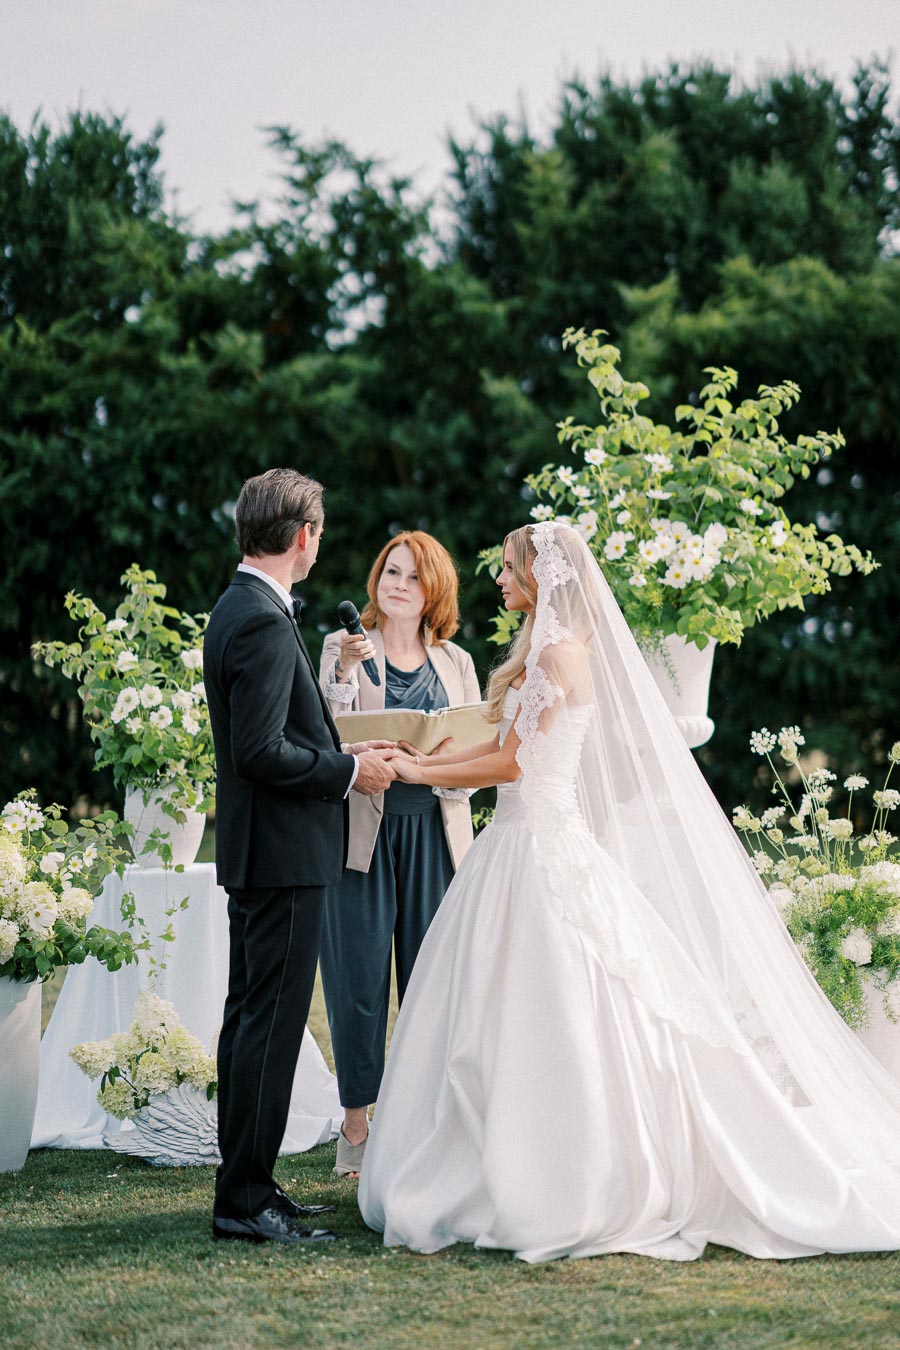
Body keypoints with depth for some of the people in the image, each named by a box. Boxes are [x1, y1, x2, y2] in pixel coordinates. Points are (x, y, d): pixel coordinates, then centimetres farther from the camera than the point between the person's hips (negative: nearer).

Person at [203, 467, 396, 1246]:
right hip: (285, 855, -11)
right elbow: (261, 750, -24)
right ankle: (246, 1200, -3)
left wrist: (343, 753, 12)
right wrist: (348, 771, -12)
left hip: (256, 854, 11)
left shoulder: (238, 610, 13)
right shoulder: (265, 621, -19)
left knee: (251, 1018, 13)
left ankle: (245, 1187, 20)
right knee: (273, 1021, -7)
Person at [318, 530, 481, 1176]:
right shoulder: (344, 647, 4)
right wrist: (346, 673, -19)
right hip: (364, 832, -3)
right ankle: (357, 1123, 9)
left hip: (436, 836, 3)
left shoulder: (456, 663, 14)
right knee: (360, 979, -2)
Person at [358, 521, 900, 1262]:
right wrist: (410, 756, 15)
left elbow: (514, 761, -15)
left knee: (558, 1026, -7)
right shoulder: (546, 650, 17)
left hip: (546, 848, -10)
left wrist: (421, 773, -7)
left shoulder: (562, 651, -13)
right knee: (509, 1026, 10)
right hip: (524, 844, 10)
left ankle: (583, 1200, -2)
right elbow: (507, 747, 16)